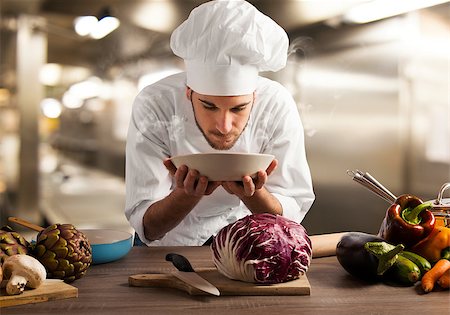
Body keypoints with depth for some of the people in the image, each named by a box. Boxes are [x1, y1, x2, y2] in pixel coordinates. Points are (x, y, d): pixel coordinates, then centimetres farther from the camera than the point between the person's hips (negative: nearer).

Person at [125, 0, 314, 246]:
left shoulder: (277, 105, -20)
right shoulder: (154, 106, -23)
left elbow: (290, 217, -14)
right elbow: (147, 227, -18)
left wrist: (254, 193, -34)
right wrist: (187, 195, -37)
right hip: (172, 242, 0)